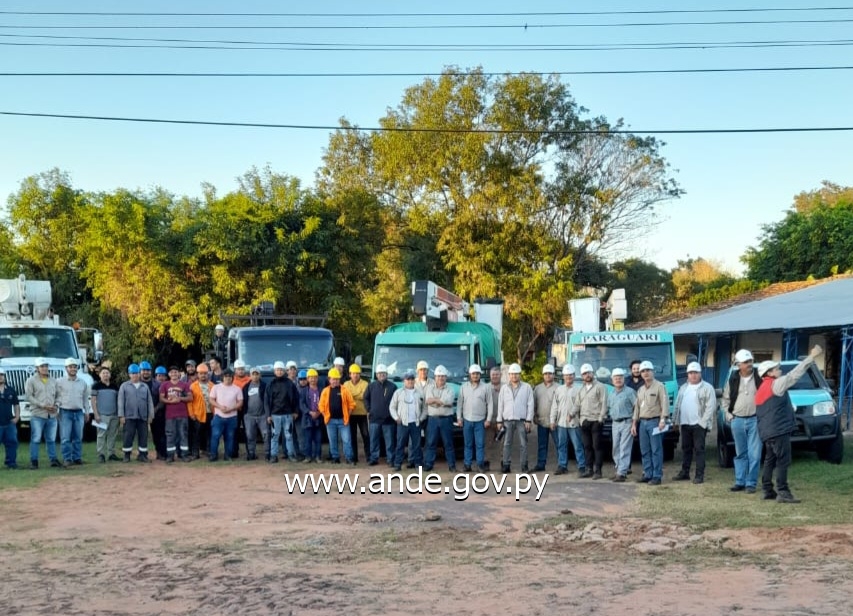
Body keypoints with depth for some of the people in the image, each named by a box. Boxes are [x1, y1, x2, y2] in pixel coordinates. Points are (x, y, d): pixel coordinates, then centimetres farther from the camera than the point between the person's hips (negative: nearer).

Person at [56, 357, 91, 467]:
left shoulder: (83, 383, 11)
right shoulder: (60, 382, 1)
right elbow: (56, 396, 1)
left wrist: (86, 412, 12)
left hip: (79, 412, 3)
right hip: (65, 412, -3)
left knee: (78, 437, 7)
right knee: (65, 437, -6)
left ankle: (77, 457, 14)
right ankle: (67, 459, -2)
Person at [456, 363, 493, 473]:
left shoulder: (485, 387, 1)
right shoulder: (464, 387, 7)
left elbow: (490, 404, 0)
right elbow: (459, 403, 8)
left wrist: (489, 419, -5)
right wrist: (459, 417, 2)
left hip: (480, 421, -2)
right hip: (467, 420, 2)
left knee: (480, 444, -1)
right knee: (468, 444, 7)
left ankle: (480, 464, 6)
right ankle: (467, 464, 12)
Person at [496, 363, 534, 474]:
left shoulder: (527, 387, 4)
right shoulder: (504, 388, 11)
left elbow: (530, 404, 1)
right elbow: (500, 405, 11)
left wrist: (529, 420, -6)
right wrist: (499, 420, 6)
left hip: (522, 420, -2)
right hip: (507, 420, 2)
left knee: (523, 444, 0)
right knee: (507, 444, 2)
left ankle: (524, 466, 5)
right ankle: (506, 465, 6)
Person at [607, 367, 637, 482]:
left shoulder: (630, 392, -5)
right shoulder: (611, 394, 16)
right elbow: (608, 408, 27)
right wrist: (611, 415, 11)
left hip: (627, 423, -7)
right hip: (615, 424, 7)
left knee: (624, 449, -9)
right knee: (616, 449, 9)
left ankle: (622, 473, -12)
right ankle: (619, 470, 18)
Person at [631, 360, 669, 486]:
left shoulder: (659, 386, -2)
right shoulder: (640, 390, 19)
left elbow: (665, 403, -11)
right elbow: (637, 407, 22)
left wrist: (663, 419, -21)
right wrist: (634, 424, 17)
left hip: (654, 421, -7)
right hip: (643, 422, 7)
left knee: (656, 450, -6)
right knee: (645, 451, 8)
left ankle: (657, 476, -4)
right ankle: (648, 474, 14)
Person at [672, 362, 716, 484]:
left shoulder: (707, 387, -3)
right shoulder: (683, 388, 17)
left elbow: (711, 406, -10)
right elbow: (678, 405, 18)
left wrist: (703, 421, -15)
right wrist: (675, 420, 11)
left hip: (699, 424, -6)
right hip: (685, 423, 6)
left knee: (699, 449, -3)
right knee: (686, 449, 12)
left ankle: (699, 475, 0)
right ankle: (684, 473, 20)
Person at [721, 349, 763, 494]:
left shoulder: (759, 378, -3)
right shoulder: (733, 380, 5)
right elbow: (726, 398, 15)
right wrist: (728, 414, 5)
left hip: (755, 420, -3)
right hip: (737, 421, 3)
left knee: (754, 454, -3)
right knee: (740, 454, 11)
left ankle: (751, 483, 5)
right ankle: (740, 482, 17)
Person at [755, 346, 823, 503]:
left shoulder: (762, 389, 19)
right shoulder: (775, 384, -9)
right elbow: (794, 374, -13)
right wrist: (812, 356, -12)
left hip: (767, 432, 10)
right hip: (778, 430, -10)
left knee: (771, 460, 13)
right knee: (783, 461, -8)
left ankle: (767, 491, 14)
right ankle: (783, 493, -10)